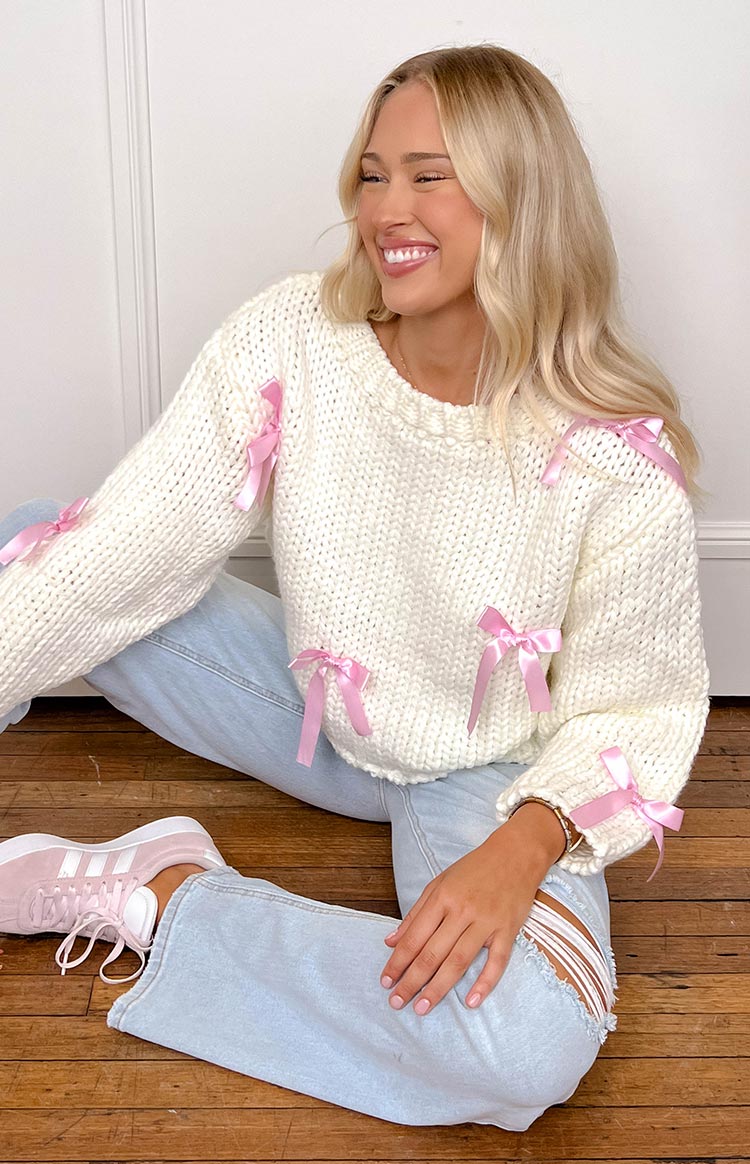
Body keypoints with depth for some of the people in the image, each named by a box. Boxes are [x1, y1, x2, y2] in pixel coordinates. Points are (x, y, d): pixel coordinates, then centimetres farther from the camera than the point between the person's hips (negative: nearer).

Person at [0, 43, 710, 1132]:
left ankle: (152, 899, -20)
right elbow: (129, 545, -16)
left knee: (534, 1044, -34)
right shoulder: (289, 339, -15)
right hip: (315, 705, 3)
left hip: (480, 772, -2)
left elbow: (634, 707, -15)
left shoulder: (619, 458, -23)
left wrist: (525, 843, -33)